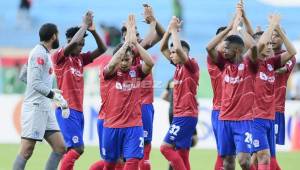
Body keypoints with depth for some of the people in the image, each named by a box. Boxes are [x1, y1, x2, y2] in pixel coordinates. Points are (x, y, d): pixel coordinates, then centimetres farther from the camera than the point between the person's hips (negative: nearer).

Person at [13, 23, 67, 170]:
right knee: (26, 152, -11)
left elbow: (24, 77, 25)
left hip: (45, 108, 10)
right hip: (35, 107, -10)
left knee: (60, 148, 5)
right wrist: (55, 96, -22)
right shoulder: (40, 53, -11)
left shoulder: (43, 53, 18)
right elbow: (36, 83, -19)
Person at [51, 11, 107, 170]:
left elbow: (102, 49, 12)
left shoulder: (80, 58, 15)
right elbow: (73, 43, -23)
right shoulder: (59, 57, -5)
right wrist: (84, 25, -11)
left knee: (73, 149, 5)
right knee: (78, 147, -16)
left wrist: (93, 30, 0)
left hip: (78, 110, 8)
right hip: (67, 110, -8)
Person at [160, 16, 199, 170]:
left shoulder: (192, 65, -10)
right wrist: (169, 29, 6)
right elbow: (163, 48, 17)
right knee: (181, 155, 5)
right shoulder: (178, 66, 13)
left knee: (166, 147, -15)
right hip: (179, 115, 9)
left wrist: (174, 30, -14)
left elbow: (178, 48, -26)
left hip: (186, 115, -9)